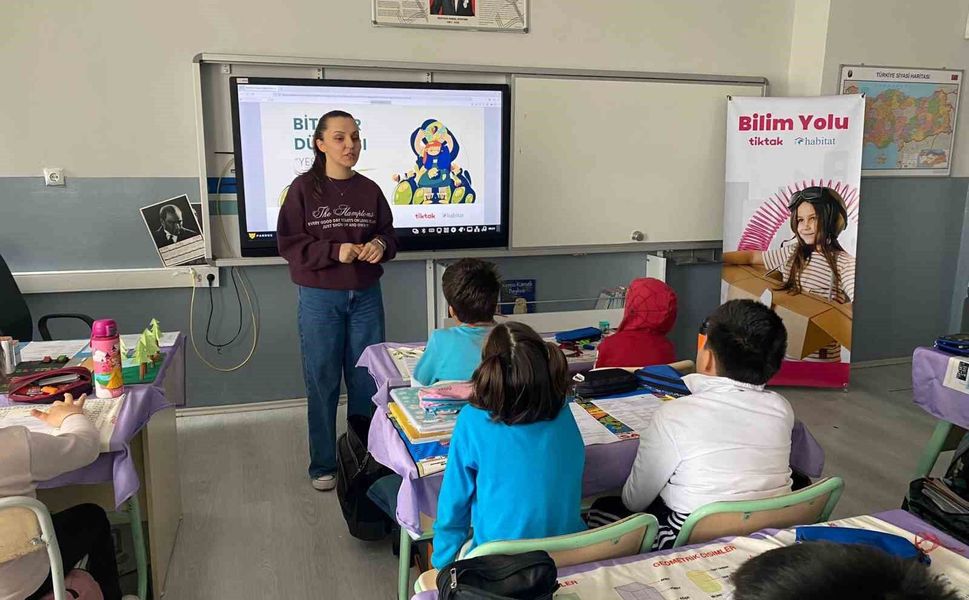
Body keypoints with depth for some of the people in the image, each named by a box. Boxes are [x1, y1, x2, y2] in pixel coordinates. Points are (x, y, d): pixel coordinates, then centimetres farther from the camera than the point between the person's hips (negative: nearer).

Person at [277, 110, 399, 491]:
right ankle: (323, 464, 21)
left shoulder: (370, 190, 3)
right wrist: (336, 251, -19)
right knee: (322, 381, 6)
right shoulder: (303, 188, -6)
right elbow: (289, 244, -7)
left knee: (367, 379, 10)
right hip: (319, 298, -3)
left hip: (366, 296, 3)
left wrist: (380, 245, -12)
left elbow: (389, 235, 11)